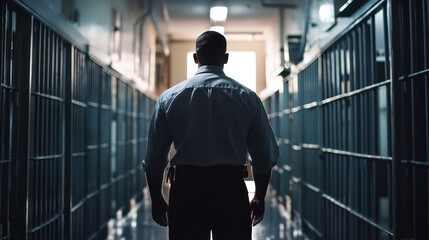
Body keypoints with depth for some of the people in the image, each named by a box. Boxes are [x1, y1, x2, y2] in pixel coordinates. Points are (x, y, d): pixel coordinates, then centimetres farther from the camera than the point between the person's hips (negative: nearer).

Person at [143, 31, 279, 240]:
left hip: (186, 188, 1)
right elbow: (265, 156, 5)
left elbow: (154, 158, 4)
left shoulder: (169, 97, 1)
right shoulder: (247, 97, 1)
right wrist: (259, 197, 18)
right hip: (231, 189, 0)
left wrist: (157, 199, 17)